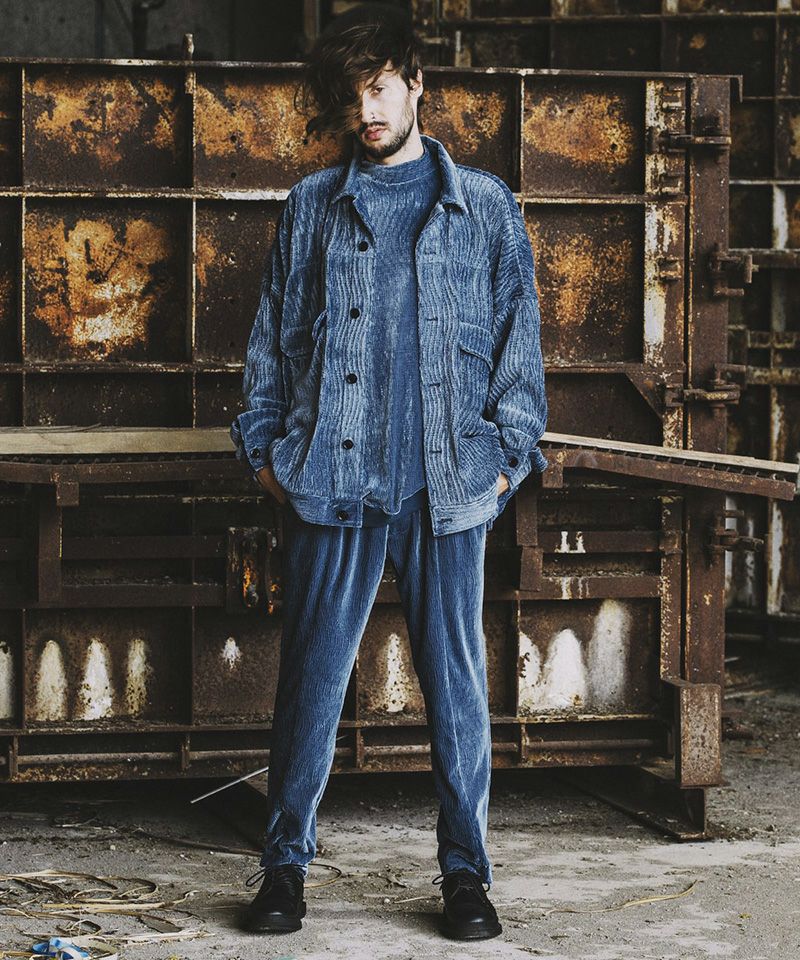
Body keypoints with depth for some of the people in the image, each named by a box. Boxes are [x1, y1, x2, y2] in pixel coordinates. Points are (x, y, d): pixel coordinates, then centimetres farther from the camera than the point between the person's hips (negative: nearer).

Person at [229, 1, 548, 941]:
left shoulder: (484, 206, 9)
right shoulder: (312, 207, 12)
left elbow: (519, 335, 9)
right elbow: (274, 334, 14)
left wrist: (508, 451, 1)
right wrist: (265, 441, 5)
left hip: (447, 484, 0)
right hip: (330, 476, 1)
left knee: (456, 678, 2)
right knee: (311, 676, 2)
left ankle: (465, 872, 12)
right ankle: (285, 863, 12)